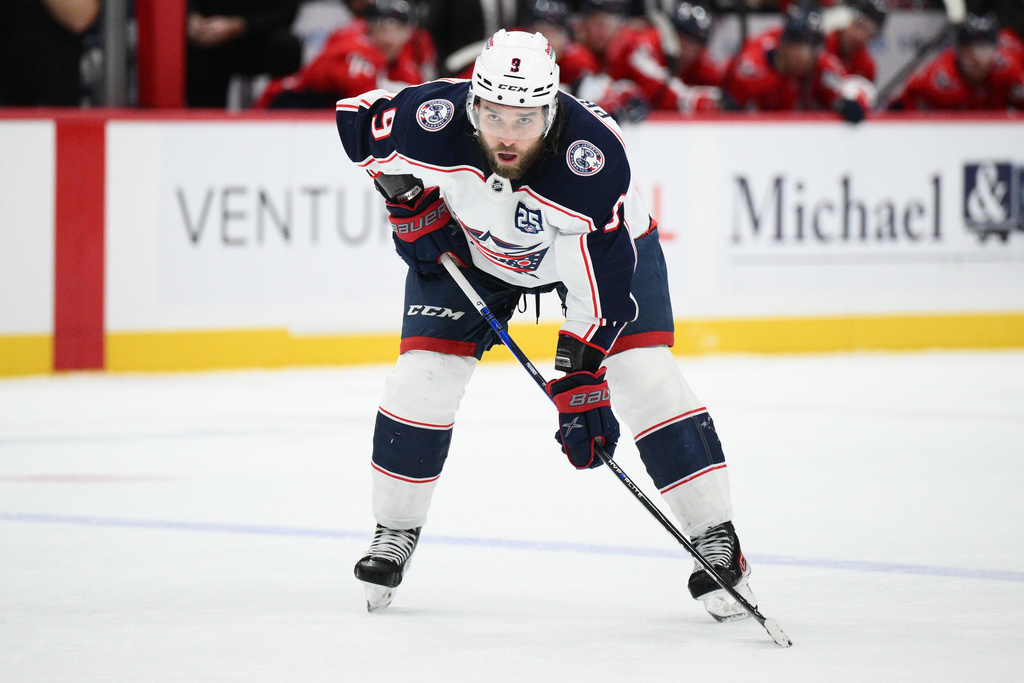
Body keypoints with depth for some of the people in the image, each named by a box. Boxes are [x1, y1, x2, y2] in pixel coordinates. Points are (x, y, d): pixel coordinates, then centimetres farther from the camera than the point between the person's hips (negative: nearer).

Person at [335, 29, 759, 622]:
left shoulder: (594, 160, -41)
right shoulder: (435, 120, -35)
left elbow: (603, 290, -36)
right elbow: (358, 118, -11)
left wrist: (581, 383, -39)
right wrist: (408, 200, -15)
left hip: (603, 242, -2)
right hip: (466, 242, 2)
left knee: (646, 373, -16)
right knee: (423, 373, -8)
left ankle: (717, 541, -7)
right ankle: (395, 533, 13)